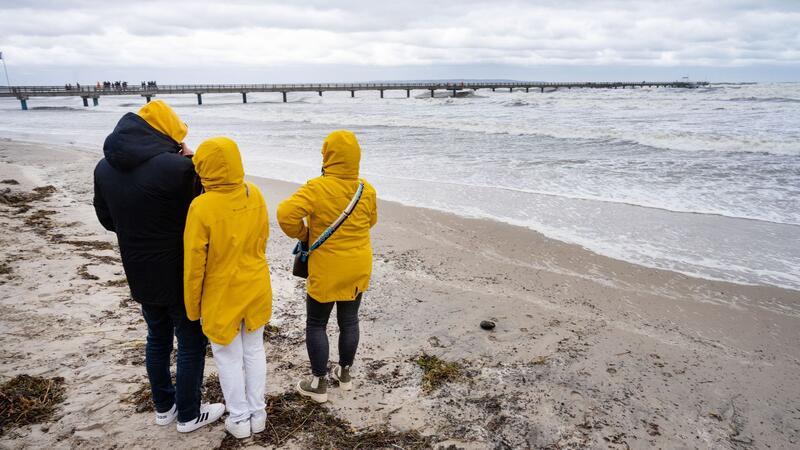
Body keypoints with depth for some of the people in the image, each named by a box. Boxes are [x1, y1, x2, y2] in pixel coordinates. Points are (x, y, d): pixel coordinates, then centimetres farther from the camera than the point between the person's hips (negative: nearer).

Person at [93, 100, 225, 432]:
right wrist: (193, 163, -8)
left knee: (157, 338, 23)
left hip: (139, 274, 7)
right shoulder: (175, 166, -26)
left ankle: (164, 406, 38)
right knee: (191, 343, 11)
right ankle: (188, 415, 25)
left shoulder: (104, 167, -1)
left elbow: (107, 220, 10)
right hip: (179, 275, -7)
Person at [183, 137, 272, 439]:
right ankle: (257, 414, 32)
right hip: (256, 289, 4)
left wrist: (192, 307, -3)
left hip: (222, 296, -4)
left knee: (228, 357, 14)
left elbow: (194, 263, -15)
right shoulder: (254, 195, -11)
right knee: (254, 350, 18)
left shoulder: (201, 207, -23)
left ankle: (240, 419, 28)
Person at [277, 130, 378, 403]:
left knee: (316, 325, 12)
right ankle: (344, 373, 35)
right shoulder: (367, 190, -5)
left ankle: (319, 383, 20)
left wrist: (302, 235, -11)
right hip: (359, 269, 5)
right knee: (349, 321, 19)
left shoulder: (317, 188, -21)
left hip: (327, 271, -5)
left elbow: (286, 213, -28)